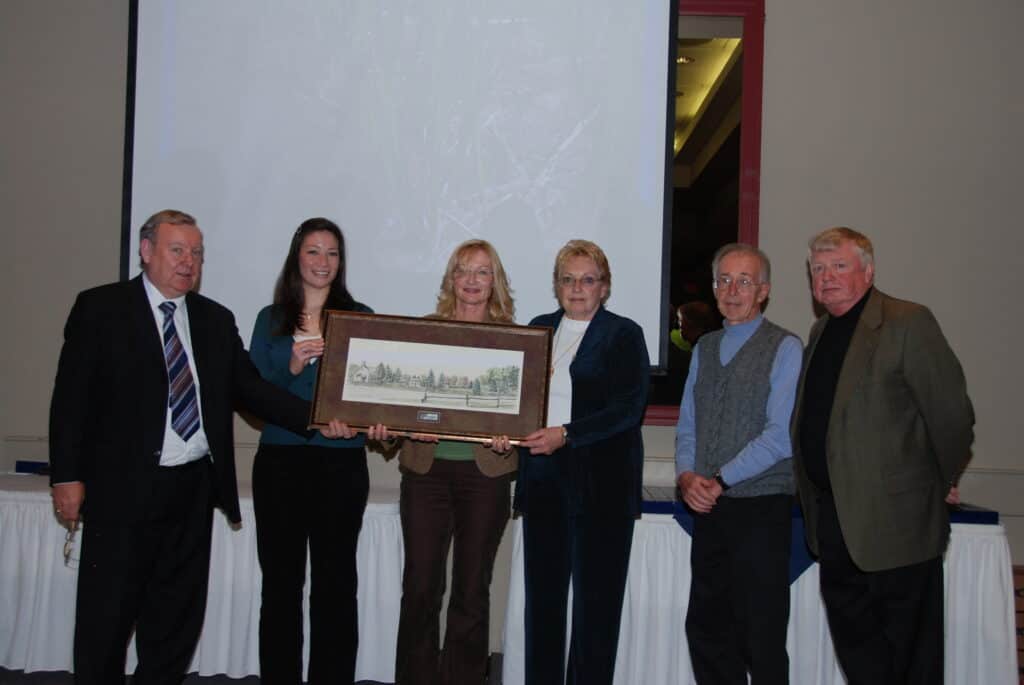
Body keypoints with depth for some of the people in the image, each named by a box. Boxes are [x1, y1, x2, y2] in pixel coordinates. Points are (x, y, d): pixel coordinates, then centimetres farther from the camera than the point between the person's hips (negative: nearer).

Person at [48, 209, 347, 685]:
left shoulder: (216, 319, 10)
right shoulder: (100, 308, -2)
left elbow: (250, 388, 5)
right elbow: (72, 396, -4)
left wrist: (315, 417, -9)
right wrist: (67, 476, -9)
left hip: (194, 486, 4)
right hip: (124, 487, -4)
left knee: (178, 614, 13)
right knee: (107, 613, 5)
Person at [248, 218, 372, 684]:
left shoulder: (360, 317, 5)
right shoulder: (271, 320, 9)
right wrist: (291, 367, -13)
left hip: (341, 464, -1)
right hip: (279, 462, 2)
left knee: (335, 583, 3)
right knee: (280, 583, 7)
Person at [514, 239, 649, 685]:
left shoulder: (624, 335, 0)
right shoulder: (539, 330, 14)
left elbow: (629, 408, -10)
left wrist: (566, 435, -19)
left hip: (601, 481, -4)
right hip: (543, 477, 4)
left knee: (596, 595, 1)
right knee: (543, 591, 9)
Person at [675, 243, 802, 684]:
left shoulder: (785, 349, -6)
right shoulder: (704, 349, 14)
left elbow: (779, 437, -14)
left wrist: (719, 481, -14)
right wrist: (687, 476, -4)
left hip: (760, 510, -6)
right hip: (709, 510, 6)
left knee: (760, 640, 1)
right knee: (706, 630, 11)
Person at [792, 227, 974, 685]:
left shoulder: (908, 323, -12)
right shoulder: (822, 331, 13)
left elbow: (952, 415, -11)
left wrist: (939, 485, 0)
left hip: (894, 519, -7)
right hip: (834, 518, 8)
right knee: (854, 640, 17)